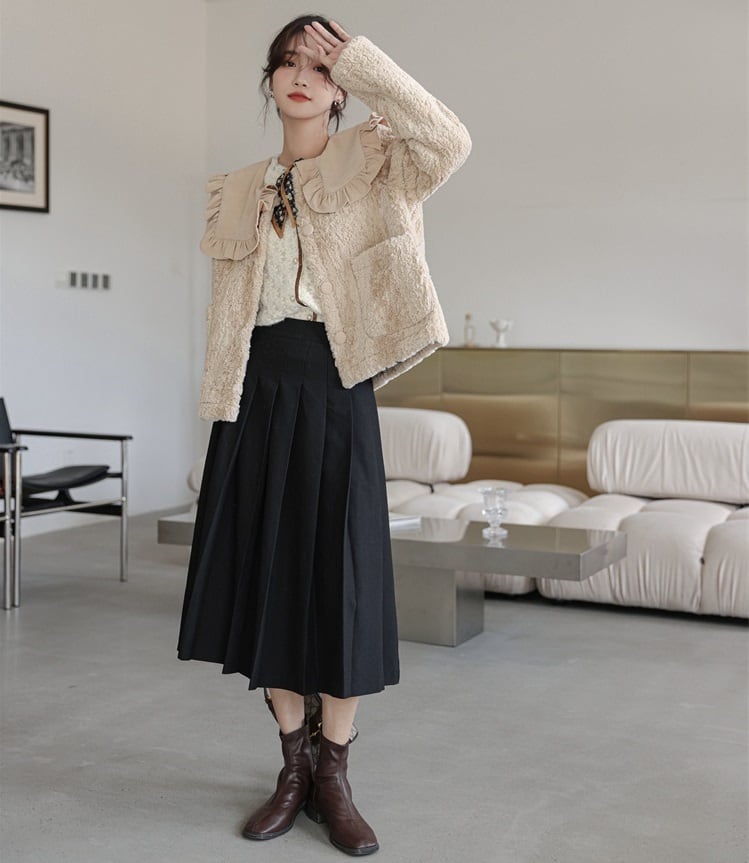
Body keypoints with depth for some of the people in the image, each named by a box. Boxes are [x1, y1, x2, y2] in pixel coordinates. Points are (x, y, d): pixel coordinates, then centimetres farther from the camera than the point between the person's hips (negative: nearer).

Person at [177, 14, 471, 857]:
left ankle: (335, 776, 12)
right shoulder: (236, 190, 15)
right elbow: (224, 311, 13)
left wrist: (362, 61, -12)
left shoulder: (369, 163, 4)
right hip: (257, 392, 4)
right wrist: (218, 405, 6)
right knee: (266, 570, 6)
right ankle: (292, 765, 20)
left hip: (334, 388, -4)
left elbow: (449, 141, -18)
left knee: (340, 574, -2)